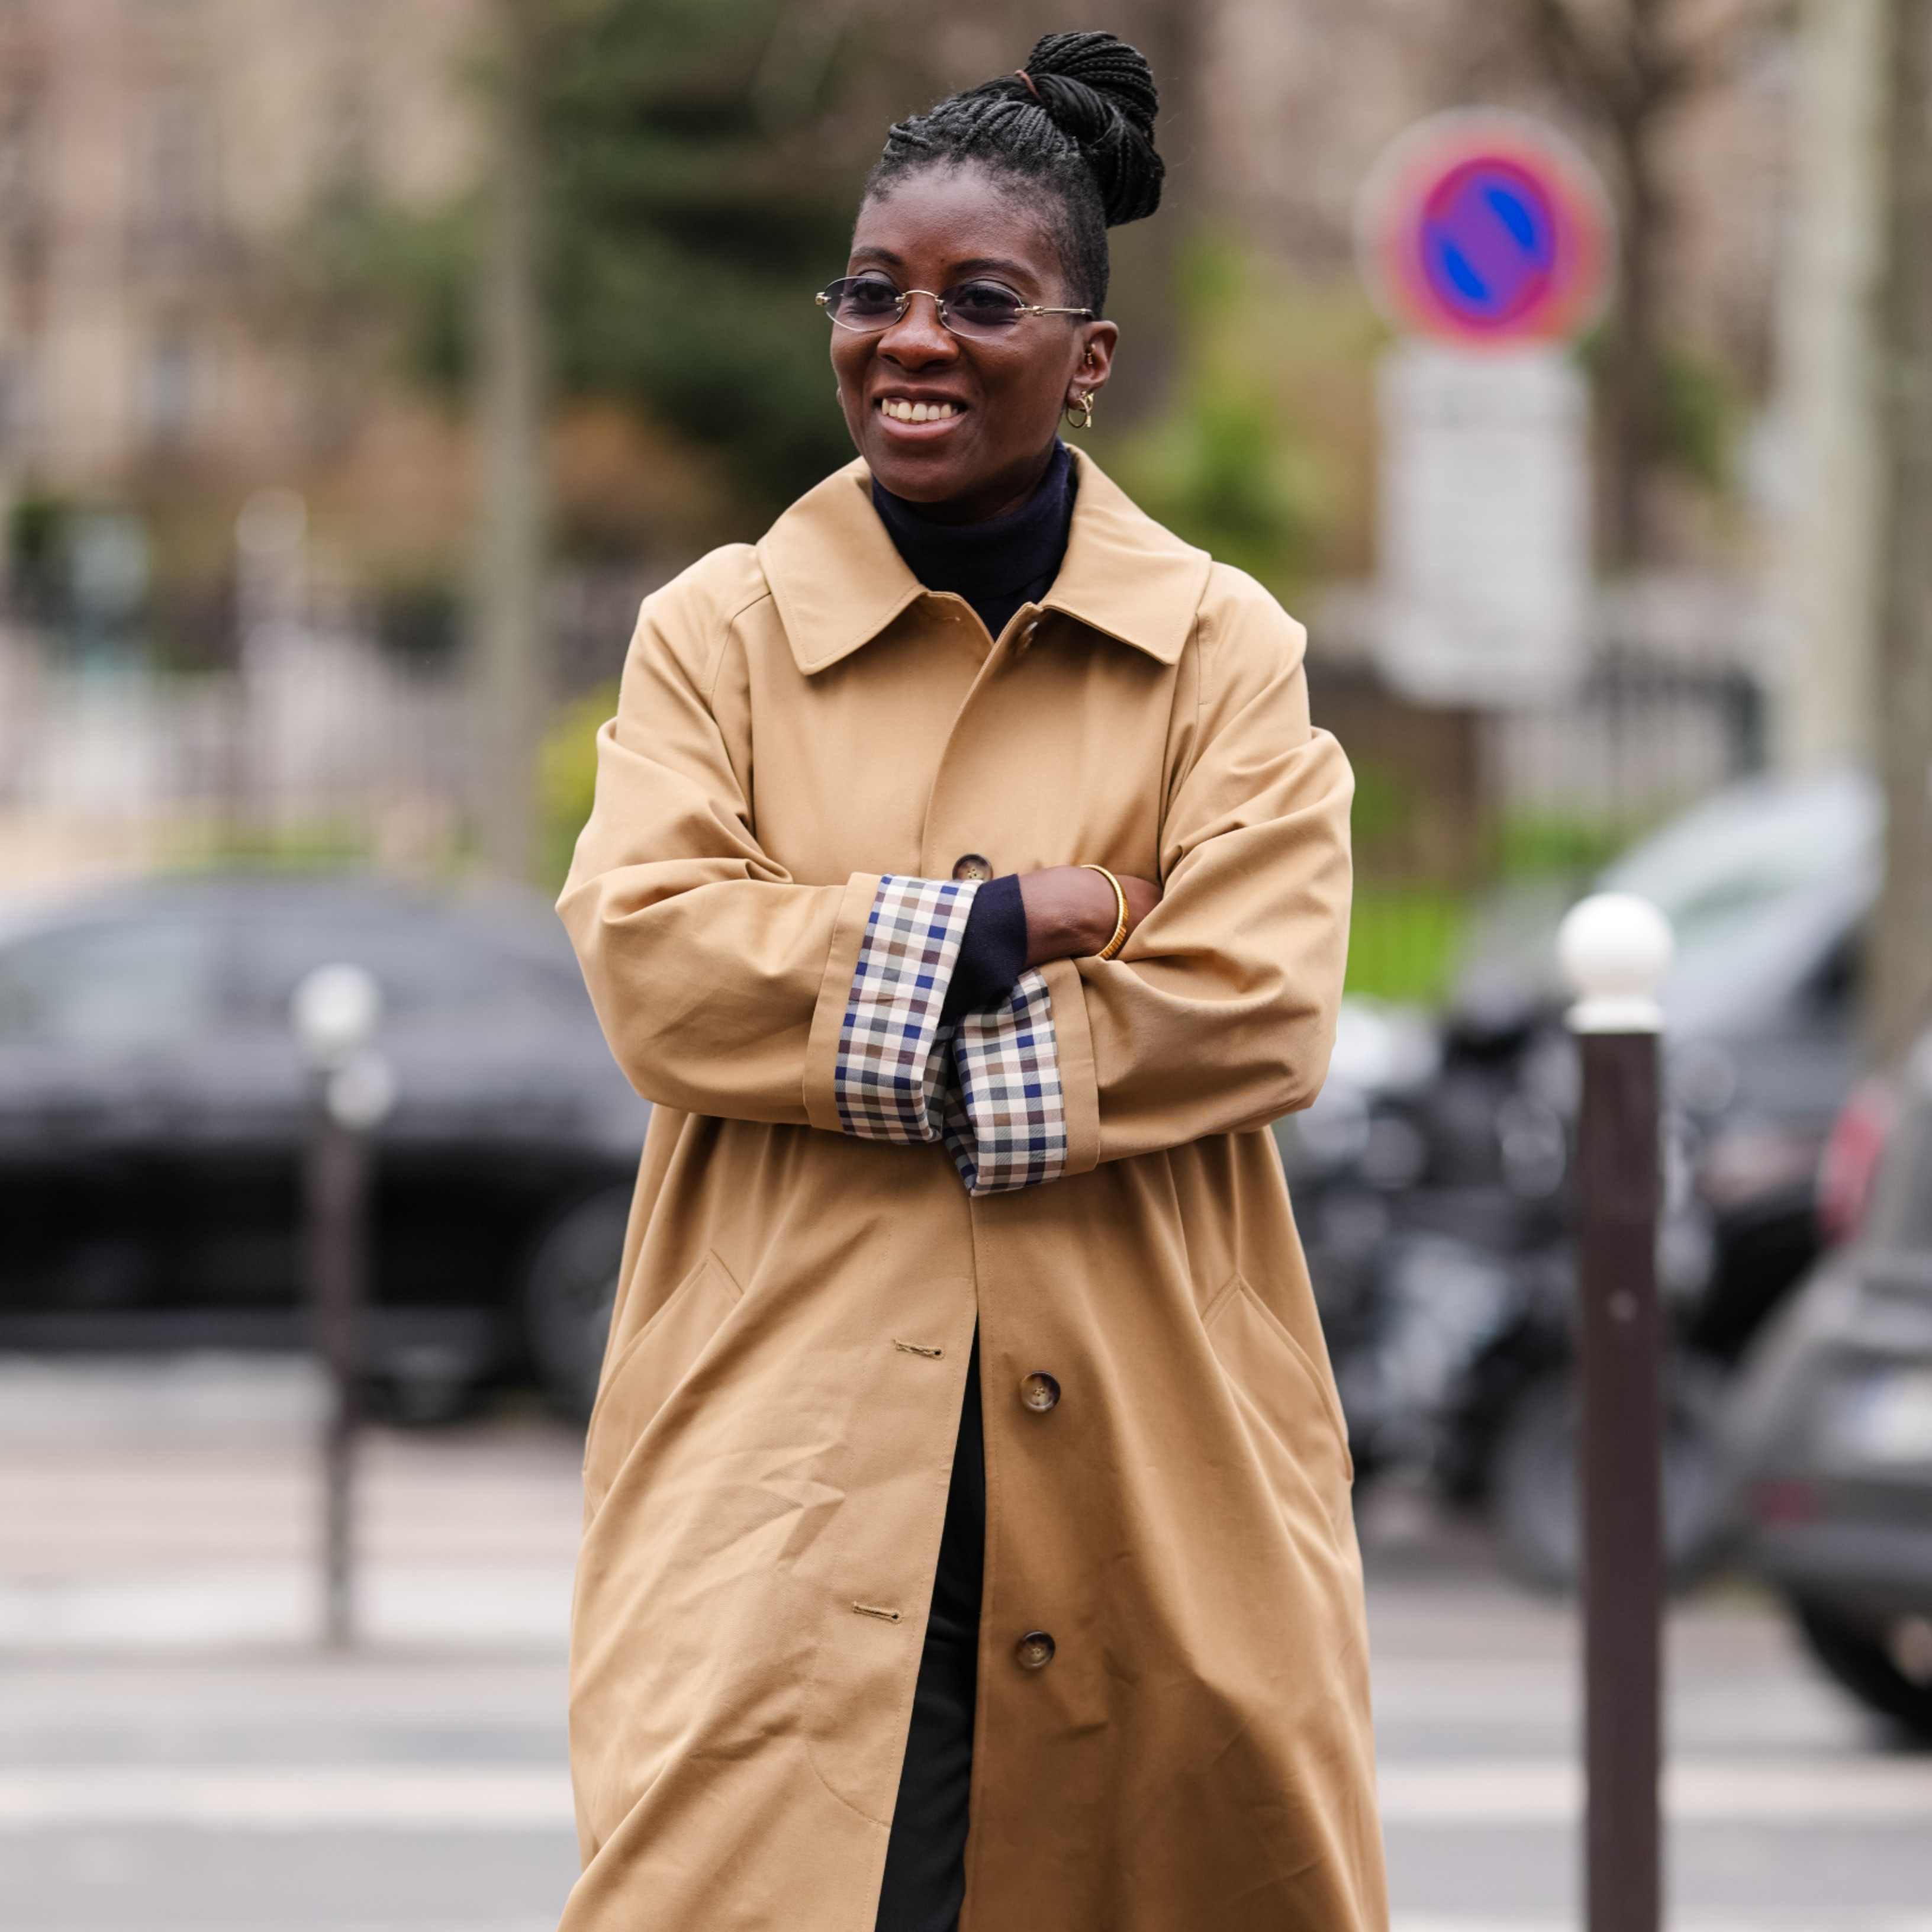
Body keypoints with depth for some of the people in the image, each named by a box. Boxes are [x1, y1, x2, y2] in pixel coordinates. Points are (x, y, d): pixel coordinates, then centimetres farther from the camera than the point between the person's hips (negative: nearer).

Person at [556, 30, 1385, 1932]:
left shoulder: (1224, 649, 6)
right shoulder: (715, 634, 8)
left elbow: (1257, 1004, -7)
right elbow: (654, 959, -7)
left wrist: (868, 1022, -9)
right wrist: (1005, 929, -11)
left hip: (1140, 1462, 1)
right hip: (788, 1452, -1)